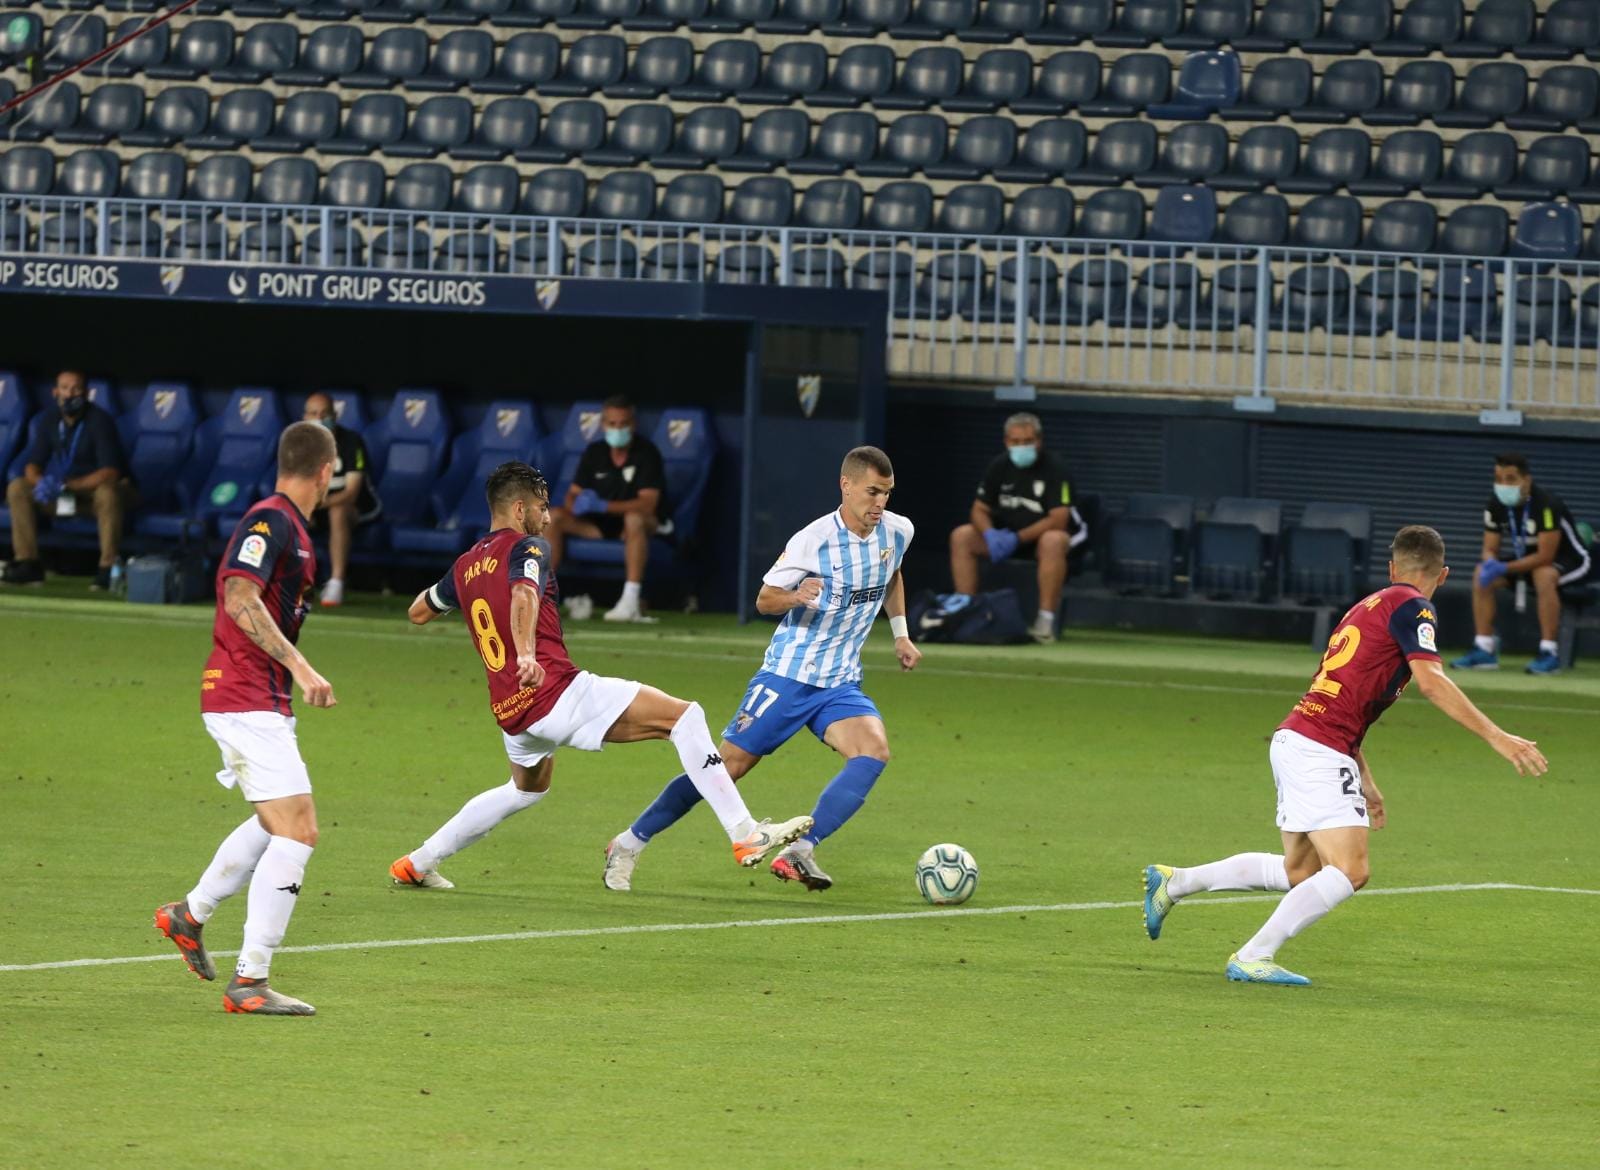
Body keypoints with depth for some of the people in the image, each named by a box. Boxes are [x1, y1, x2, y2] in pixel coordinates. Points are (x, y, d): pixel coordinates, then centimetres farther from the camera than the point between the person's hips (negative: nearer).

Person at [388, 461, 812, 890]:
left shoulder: (465, 565, 17)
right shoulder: (527, 548, -4)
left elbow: (418, 613, 33)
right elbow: (524, 595, -27)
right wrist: (526, 654, -42)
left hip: (510, 711, 8)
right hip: (557, 690, -8)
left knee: (528, 788, 37)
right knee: (684, 716, -7)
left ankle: (417, 863, 37)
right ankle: (745, 834, -18)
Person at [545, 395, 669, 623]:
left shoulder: (646, 453, -16)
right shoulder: (594, 452, 1)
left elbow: (647, 504, -26)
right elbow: (573, 495, 2)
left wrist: (603, 506, -35)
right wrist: (576, 504, -25)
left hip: (648, 525, -5)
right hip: (602, 525, 5)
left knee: (634, 518, -41)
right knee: (554, 516, -13)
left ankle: (631, 602, -46)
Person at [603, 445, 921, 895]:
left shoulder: (897, 532, 1)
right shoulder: (813, 540, -16)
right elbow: (764, 599, -7)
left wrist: (900, 632, 20)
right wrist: (796, 596, -28)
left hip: (840, 684, 5)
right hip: (788, 675, -5)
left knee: (874, 750, -23)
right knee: (728, 764, -5)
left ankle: (798, 854, -23)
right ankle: (629, 845, 11)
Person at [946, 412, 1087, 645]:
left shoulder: (1053, 469, -16)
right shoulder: (1000, 467, 0)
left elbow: (1058, 520, -23)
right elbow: (979, 510, 4)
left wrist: (1018, 538, -26)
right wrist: (990, 535, -19)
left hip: (1042, 536, -6)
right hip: (1005, 536, 6)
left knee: (1053, 541, -40)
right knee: (961, 536, -11)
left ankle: (1046, 620, -41)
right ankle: (965, 605, -13)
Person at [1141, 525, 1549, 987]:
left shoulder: (1368, 606, 22)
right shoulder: (1411, 606, -6)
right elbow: (1430, 681, -20)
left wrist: (1365, 782, 28)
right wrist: (1496, 736, -22)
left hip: (1294, 739, 10)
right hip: (1320, 751, -10)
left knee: (1299, 871, 21)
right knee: (1349, 870, -14)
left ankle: (1174, 881, 28)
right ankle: (1252, 957, -15)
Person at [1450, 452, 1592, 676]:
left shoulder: (1546, 504, -30)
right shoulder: (1495, 505, -9)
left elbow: (1545, 556, -31)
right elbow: (1490, 550, -3)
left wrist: (1504, 569, -34)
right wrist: (1490, 565, -28)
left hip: (1569, 560, -7)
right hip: (1528, 558, 7)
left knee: (1544, 575, -39)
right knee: (1481, 575, -9)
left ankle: (1549, 653, -33)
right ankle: (1484, 649, -8)